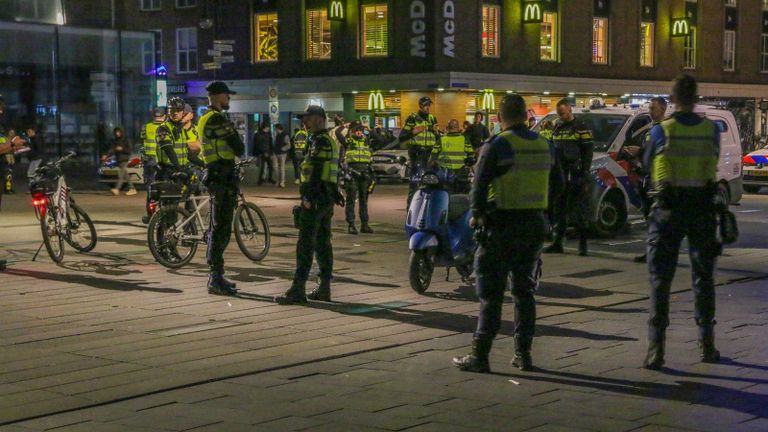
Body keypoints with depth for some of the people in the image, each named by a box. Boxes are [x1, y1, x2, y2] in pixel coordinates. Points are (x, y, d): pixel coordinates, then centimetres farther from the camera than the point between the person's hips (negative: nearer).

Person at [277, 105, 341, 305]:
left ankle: (298, 290, -12)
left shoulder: (320, 141, -12)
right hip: (327, 198, 10)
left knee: (306, 244, -10)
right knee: (323, 243, 12)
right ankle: (324, 288, 14)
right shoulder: (331, 141, 19)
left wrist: (308, 196, -23)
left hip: (315, 197, -10)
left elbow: (316, 171, -21)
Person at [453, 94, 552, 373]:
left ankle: (480, 355, 0)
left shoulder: (496, 146, -11)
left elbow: (480, 185, -11)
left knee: (491, 293, -1)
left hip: (503, 225, -5)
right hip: (535, 224, 6)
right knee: (524, 291, 13)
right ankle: (523, 355, 15)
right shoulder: (544, 146, 7)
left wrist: (476, 214, 2)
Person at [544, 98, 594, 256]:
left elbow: (588, 153, -7)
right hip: (559, 177, 6)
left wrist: (585, 176, -13)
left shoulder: (581, 128, -3)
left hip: (575, 177, -6)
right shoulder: (557, 128, 16)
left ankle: (583, 245, 0)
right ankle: (557, 243, 13)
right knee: (559, 210, 8)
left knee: (579, 212, -4)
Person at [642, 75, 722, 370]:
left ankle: (656, 348, -4)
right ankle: (707, 343, 19)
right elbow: (712, 162, 8)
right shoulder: (712, 130, -3)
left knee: (660, 279, 2)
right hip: (702, 208, 2)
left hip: (669, 211, -2)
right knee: (703, 277, 15)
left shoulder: (661, 130, -8)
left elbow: (647, 164, 5)